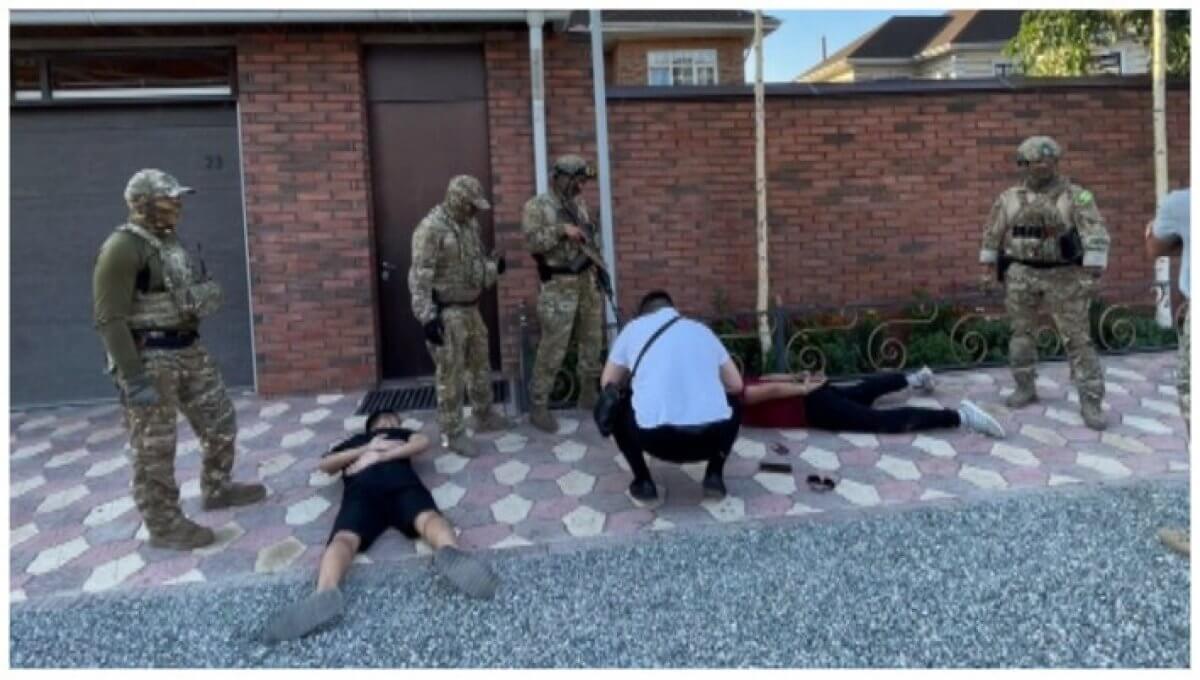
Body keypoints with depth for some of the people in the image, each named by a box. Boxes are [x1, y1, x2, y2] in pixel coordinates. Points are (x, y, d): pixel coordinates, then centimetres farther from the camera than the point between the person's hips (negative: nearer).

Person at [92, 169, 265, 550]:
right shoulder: (122, 248, -17)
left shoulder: (170, 240, 11)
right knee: (155, 448, 3)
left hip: (189, 349, 9)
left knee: (220, 421, 19)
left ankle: (216, 489, 39)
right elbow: (109, 319, -22)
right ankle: (164, 525, 17)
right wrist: (135, 379, -24)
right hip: (149, 358, -9)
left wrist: (204, 293, 8)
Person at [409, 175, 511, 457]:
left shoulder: (470, 224, 9)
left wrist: (495, 268, -1)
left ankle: (484, 417, 36)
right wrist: (427, 316, -25)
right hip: (447, 313, -9)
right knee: (450, 375, 0)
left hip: (471, 308, 9)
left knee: (480, 366, 19)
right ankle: (452, 433, 11)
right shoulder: (431, 228, -18)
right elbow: (419, 277, -21)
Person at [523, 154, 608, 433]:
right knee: (553, 348, -7)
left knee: (591, 341, 14)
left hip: (588, 280, 7)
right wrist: (561, 229, -24)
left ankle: (589, 395, 29)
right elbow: (532, 240, -20)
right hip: (559, 286, -7)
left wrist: (597, 261, 11)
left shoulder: (579, 203, 12)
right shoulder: (537, 206, -9)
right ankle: (538, 407, 3)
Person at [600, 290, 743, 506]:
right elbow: (736, 385, 27)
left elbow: (608, 383, 23)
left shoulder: (634, 328, 16)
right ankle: (714, 476, 20)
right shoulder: (702, 329, 22)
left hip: (657, 439, -2)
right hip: (712, 438, 2)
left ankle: (643, 483, 18)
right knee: (733, 406, 36)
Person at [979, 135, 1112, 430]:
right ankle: (1026, 388, 25)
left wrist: (1092, 275, -19)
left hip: (1064, 277, -3)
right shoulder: (1009, 198, 4)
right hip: (1021, 275, 3)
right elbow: (992, 235, 12)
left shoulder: (1075, 195, -7)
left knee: (1078, 338, -2)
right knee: (1021, 333, 9)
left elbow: (1096, 235, -12)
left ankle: (1090, 402, 3)